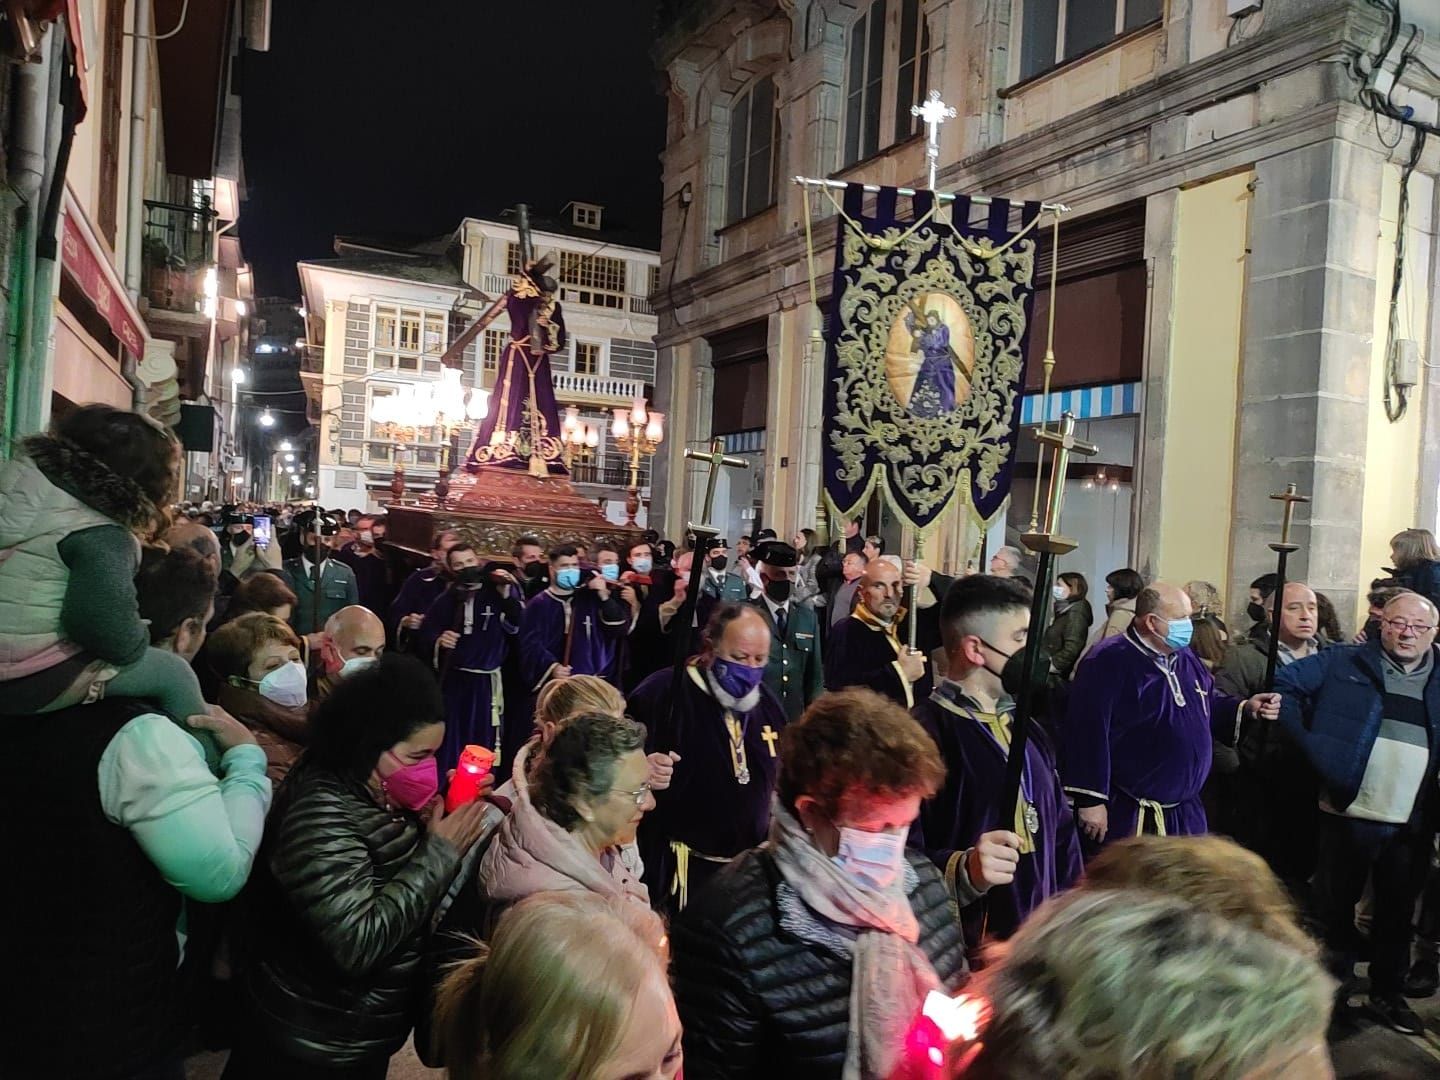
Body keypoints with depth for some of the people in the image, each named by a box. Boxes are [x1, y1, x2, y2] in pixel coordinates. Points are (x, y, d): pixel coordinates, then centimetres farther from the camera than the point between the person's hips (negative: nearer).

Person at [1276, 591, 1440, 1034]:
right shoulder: (1344, 662, -1)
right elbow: (1283, 684, -2)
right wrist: (1310, 742, -9)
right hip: (1347, 814, -2)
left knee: (1397, 912, 14)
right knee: (1336, 905, 11)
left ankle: (1387, 994, 31)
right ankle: (1333, 981, 29)